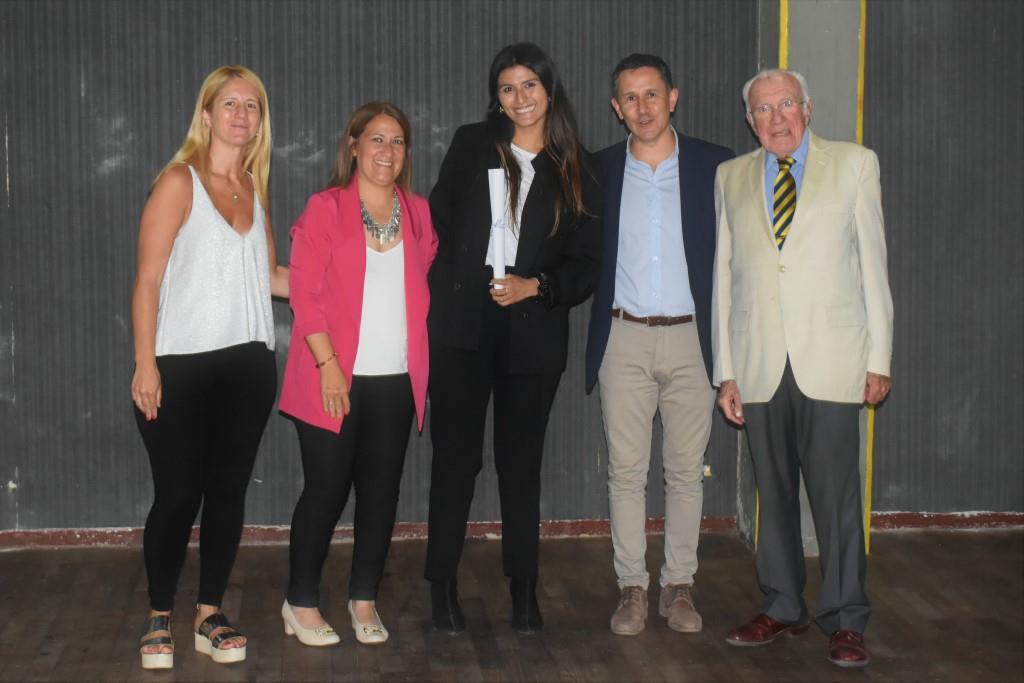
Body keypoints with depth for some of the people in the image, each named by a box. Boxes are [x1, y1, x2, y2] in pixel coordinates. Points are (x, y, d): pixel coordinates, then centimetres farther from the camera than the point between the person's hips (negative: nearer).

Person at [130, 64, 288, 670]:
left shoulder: (255, 188, 12)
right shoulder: (179, 182, -5)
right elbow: (148, 279, -9)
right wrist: (145, 364, -14)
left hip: (247, 364, 5)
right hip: (182, 365, -5)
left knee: (229, 490, 8)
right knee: (177, 494, -2)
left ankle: (211, 615, 19)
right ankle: (160, 617, 15)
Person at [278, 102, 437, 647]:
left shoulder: (418, 214, 11)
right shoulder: (325, 209, -3)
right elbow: (305, 293, -7)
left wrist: (423, 366, 7)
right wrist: (328, 365, -14)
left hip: (397, 381, 4)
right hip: (337, 379, -4)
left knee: (381, 491, 8)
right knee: (326, 490, 1)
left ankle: (364, 601, 22)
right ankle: (300, 603, 16)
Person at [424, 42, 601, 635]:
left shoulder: (575, 169, 7)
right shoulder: (472, 145, 8)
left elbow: (587, 263, 5)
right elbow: (438, 225, 7)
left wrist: (536, 286, -12)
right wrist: (433, 304, -1)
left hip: (533, 331, 0)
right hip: (463, 325, 0)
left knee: (522, 462, 7)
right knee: (456, 457, 0)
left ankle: (525, 591, 16)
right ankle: (443, 587, 9)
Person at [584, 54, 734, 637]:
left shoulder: (716, 166, 0)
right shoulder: (598, 171, 4)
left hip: (691, 336, -1)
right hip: (623, 338, 1)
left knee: (687, 470, 6)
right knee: (626, 471, 3)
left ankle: (679, 586, 17)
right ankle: (633, 587, 13)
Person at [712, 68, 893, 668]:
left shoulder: (855, 164, 7)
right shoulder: (731, 178, 13)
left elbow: (873, 262, 5)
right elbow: (724, 275, 11)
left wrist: (879, 357, 0)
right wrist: (726, 371, 6)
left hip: (831, 363, -2)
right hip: (759, 365, 3)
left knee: (837, 494, -3)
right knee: (774, 492, 8)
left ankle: (845, 620, 9)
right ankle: (783, 608, 21)